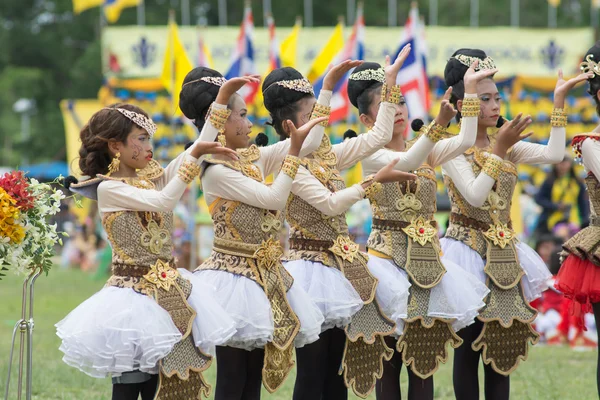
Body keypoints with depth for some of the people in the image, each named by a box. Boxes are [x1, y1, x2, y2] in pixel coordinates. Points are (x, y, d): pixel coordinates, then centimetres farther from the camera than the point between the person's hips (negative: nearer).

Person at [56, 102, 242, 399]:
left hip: (169, 292, 7)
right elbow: (163, 202, -22)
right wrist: (195, 156, -26)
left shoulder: (150, 179, 9)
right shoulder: (108, 188, -10)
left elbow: (201, 146, 7)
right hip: (135, 293, -7)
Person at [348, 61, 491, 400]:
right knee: (389, 361, 0)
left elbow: (466, 142, -9)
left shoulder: (426, 150, 9)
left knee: (425, 360, 3)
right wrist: (438, 124, -34)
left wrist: (471, 90, -11)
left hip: (427, 261, 4)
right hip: (389, 258, -4)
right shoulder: (372, 155, -4)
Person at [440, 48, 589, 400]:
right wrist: (498, 149, -21)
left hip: (504, 256, 6)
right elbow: (475, 195, -21)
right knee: (470, 345, 0)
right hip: (469, 249, -6)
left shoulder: (505, 144, 8)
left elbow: (554, 154, -7)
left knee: (503, 345, 6)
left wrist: (559, 100, -6)